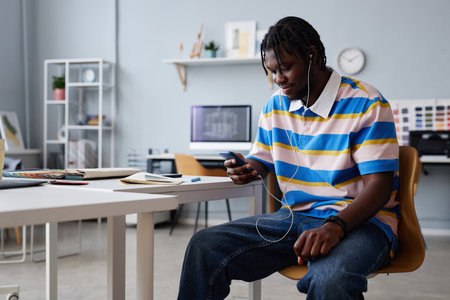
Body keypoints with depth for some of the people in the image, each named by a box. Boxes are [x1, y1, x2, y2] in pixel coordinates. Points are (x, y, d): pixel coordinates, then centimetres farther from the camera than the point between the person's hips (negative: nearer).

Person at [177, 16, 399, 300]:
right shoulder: (276, 105, 11)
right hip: (295, 217, 6)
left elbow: (379, 185, -14)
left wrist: (335, 226, -32)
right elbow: (262, 160, 22)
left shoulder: (366, 103, -9)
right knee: (205, 245, -14)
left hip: (359, 220, -5)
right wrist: (248, 169, -4)